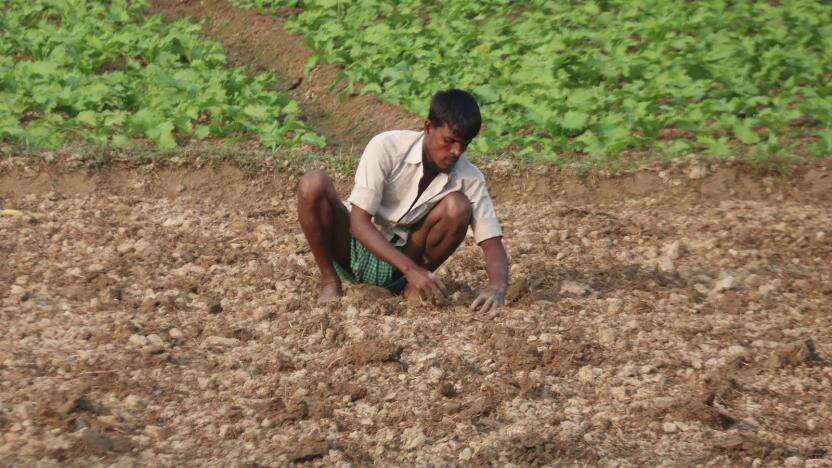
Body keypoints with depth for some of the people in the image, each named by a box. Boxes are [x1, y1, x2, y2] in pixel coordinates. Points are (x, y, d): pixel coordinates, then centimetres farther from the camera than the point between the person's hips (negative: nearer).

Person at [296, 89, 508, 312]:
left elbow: (493, 244, -14)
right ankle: (330, 282, -10)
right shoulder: (386, 147, -21)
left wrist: (497, 286, -38)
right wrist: (411, 269, -37)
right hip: (355, 247, -2)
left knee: (458, 206, -24)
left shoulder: (470, 179, -13)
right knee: (314, 183, -30)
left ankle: (413, 288, -3)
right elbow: (359, 223, -25)